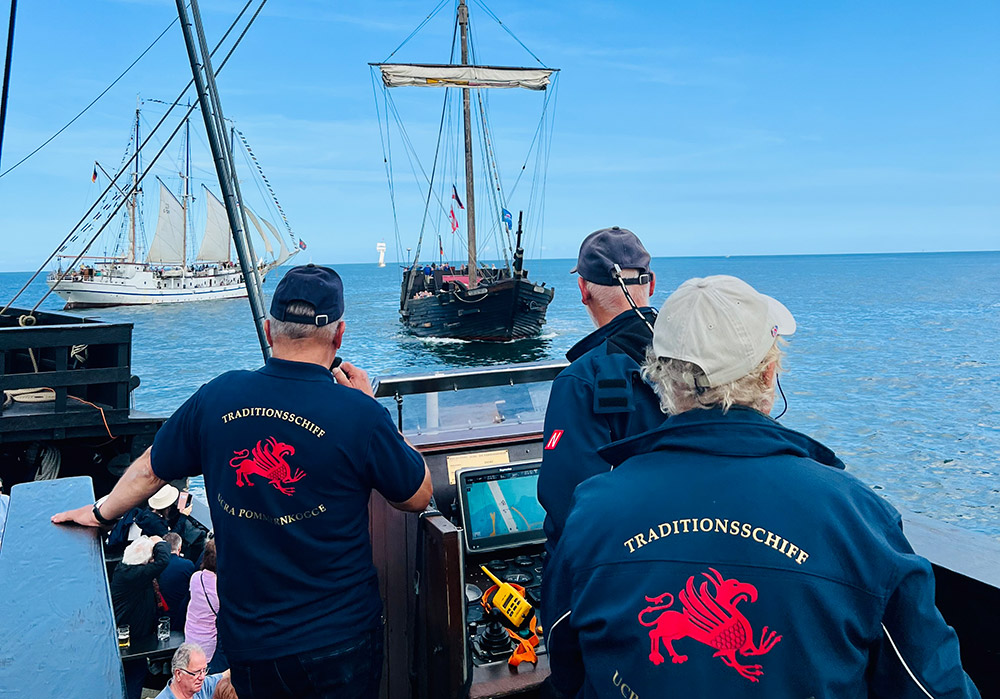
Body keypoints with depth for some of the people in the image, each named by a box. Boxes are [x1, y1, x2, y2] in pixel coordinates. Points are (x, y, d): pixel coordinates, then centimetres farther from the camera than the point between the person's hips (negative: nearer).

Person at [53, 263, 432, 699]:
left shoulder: (217, 397, -7)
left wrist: (102, 512, 31)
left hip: (246, 638, 4)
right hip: (338, 639, -3)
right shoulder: (359, 414, -19)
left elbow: (150, 470, 10)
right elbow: (417, 497, -4)